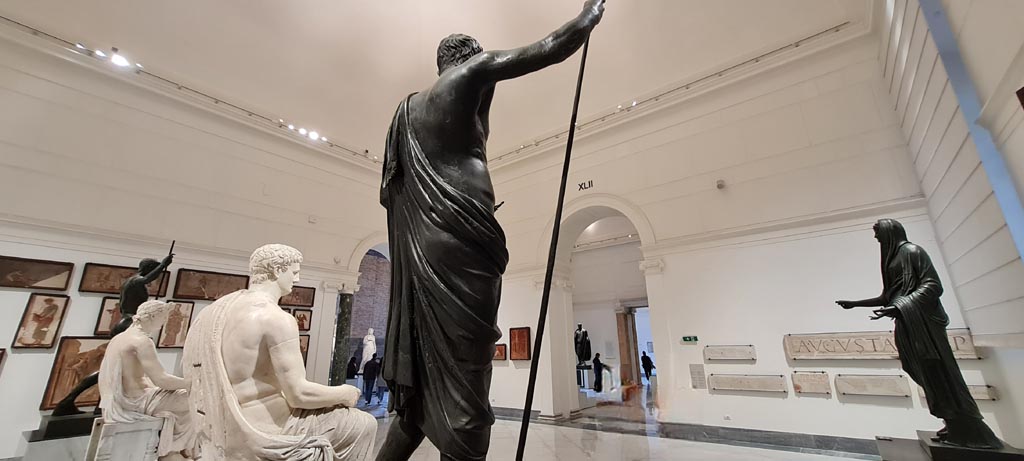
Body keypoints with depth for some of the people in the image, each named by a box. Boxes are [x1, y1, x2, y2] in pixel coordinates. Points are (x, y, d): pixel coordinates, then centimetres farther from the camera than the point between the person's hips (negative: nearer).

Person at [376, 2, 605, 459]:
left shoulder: (410, 106, 26)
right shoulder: (473, 70, 7)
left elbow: (390, 191, 26)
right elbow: (552, 49, 9)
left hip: (423, 245, 8)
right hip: (462, 240, -8)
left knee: (425, 379, 14)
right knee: (463, 377, -6)